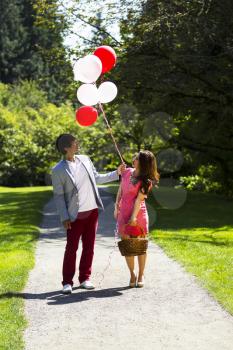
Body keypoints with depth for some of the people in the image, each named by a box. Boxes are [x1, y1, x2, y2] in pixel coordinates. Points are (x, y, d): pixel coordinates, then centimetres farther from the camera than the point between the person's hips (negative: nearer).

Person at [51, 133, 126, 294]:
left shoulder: (85, 159, 6)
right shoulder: (58, 170, -10)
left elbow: (96, 178, 18)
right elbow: (58, 196, -7)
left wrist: (116, 173, 14)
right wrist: (64, 217, -12)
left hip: (92, 210, 5)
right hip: (75, 215, -5)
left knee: (89, 247, 9)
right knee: (71, 248, -2)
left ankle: (85, 278, 18)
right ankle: (67, 282, 6)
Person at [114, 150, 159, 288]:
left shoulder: (145, 181, -8)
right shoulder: (127, 172, 6)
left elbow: (139, 199, -16)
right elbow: (120, 190, 14)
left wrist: (134, 216, -21)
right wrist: (117, 207, 9)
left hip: (138, 214, -4)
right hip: (123, 213, 4)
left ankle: (141, 275, 17)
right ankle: (132, 274, 20)